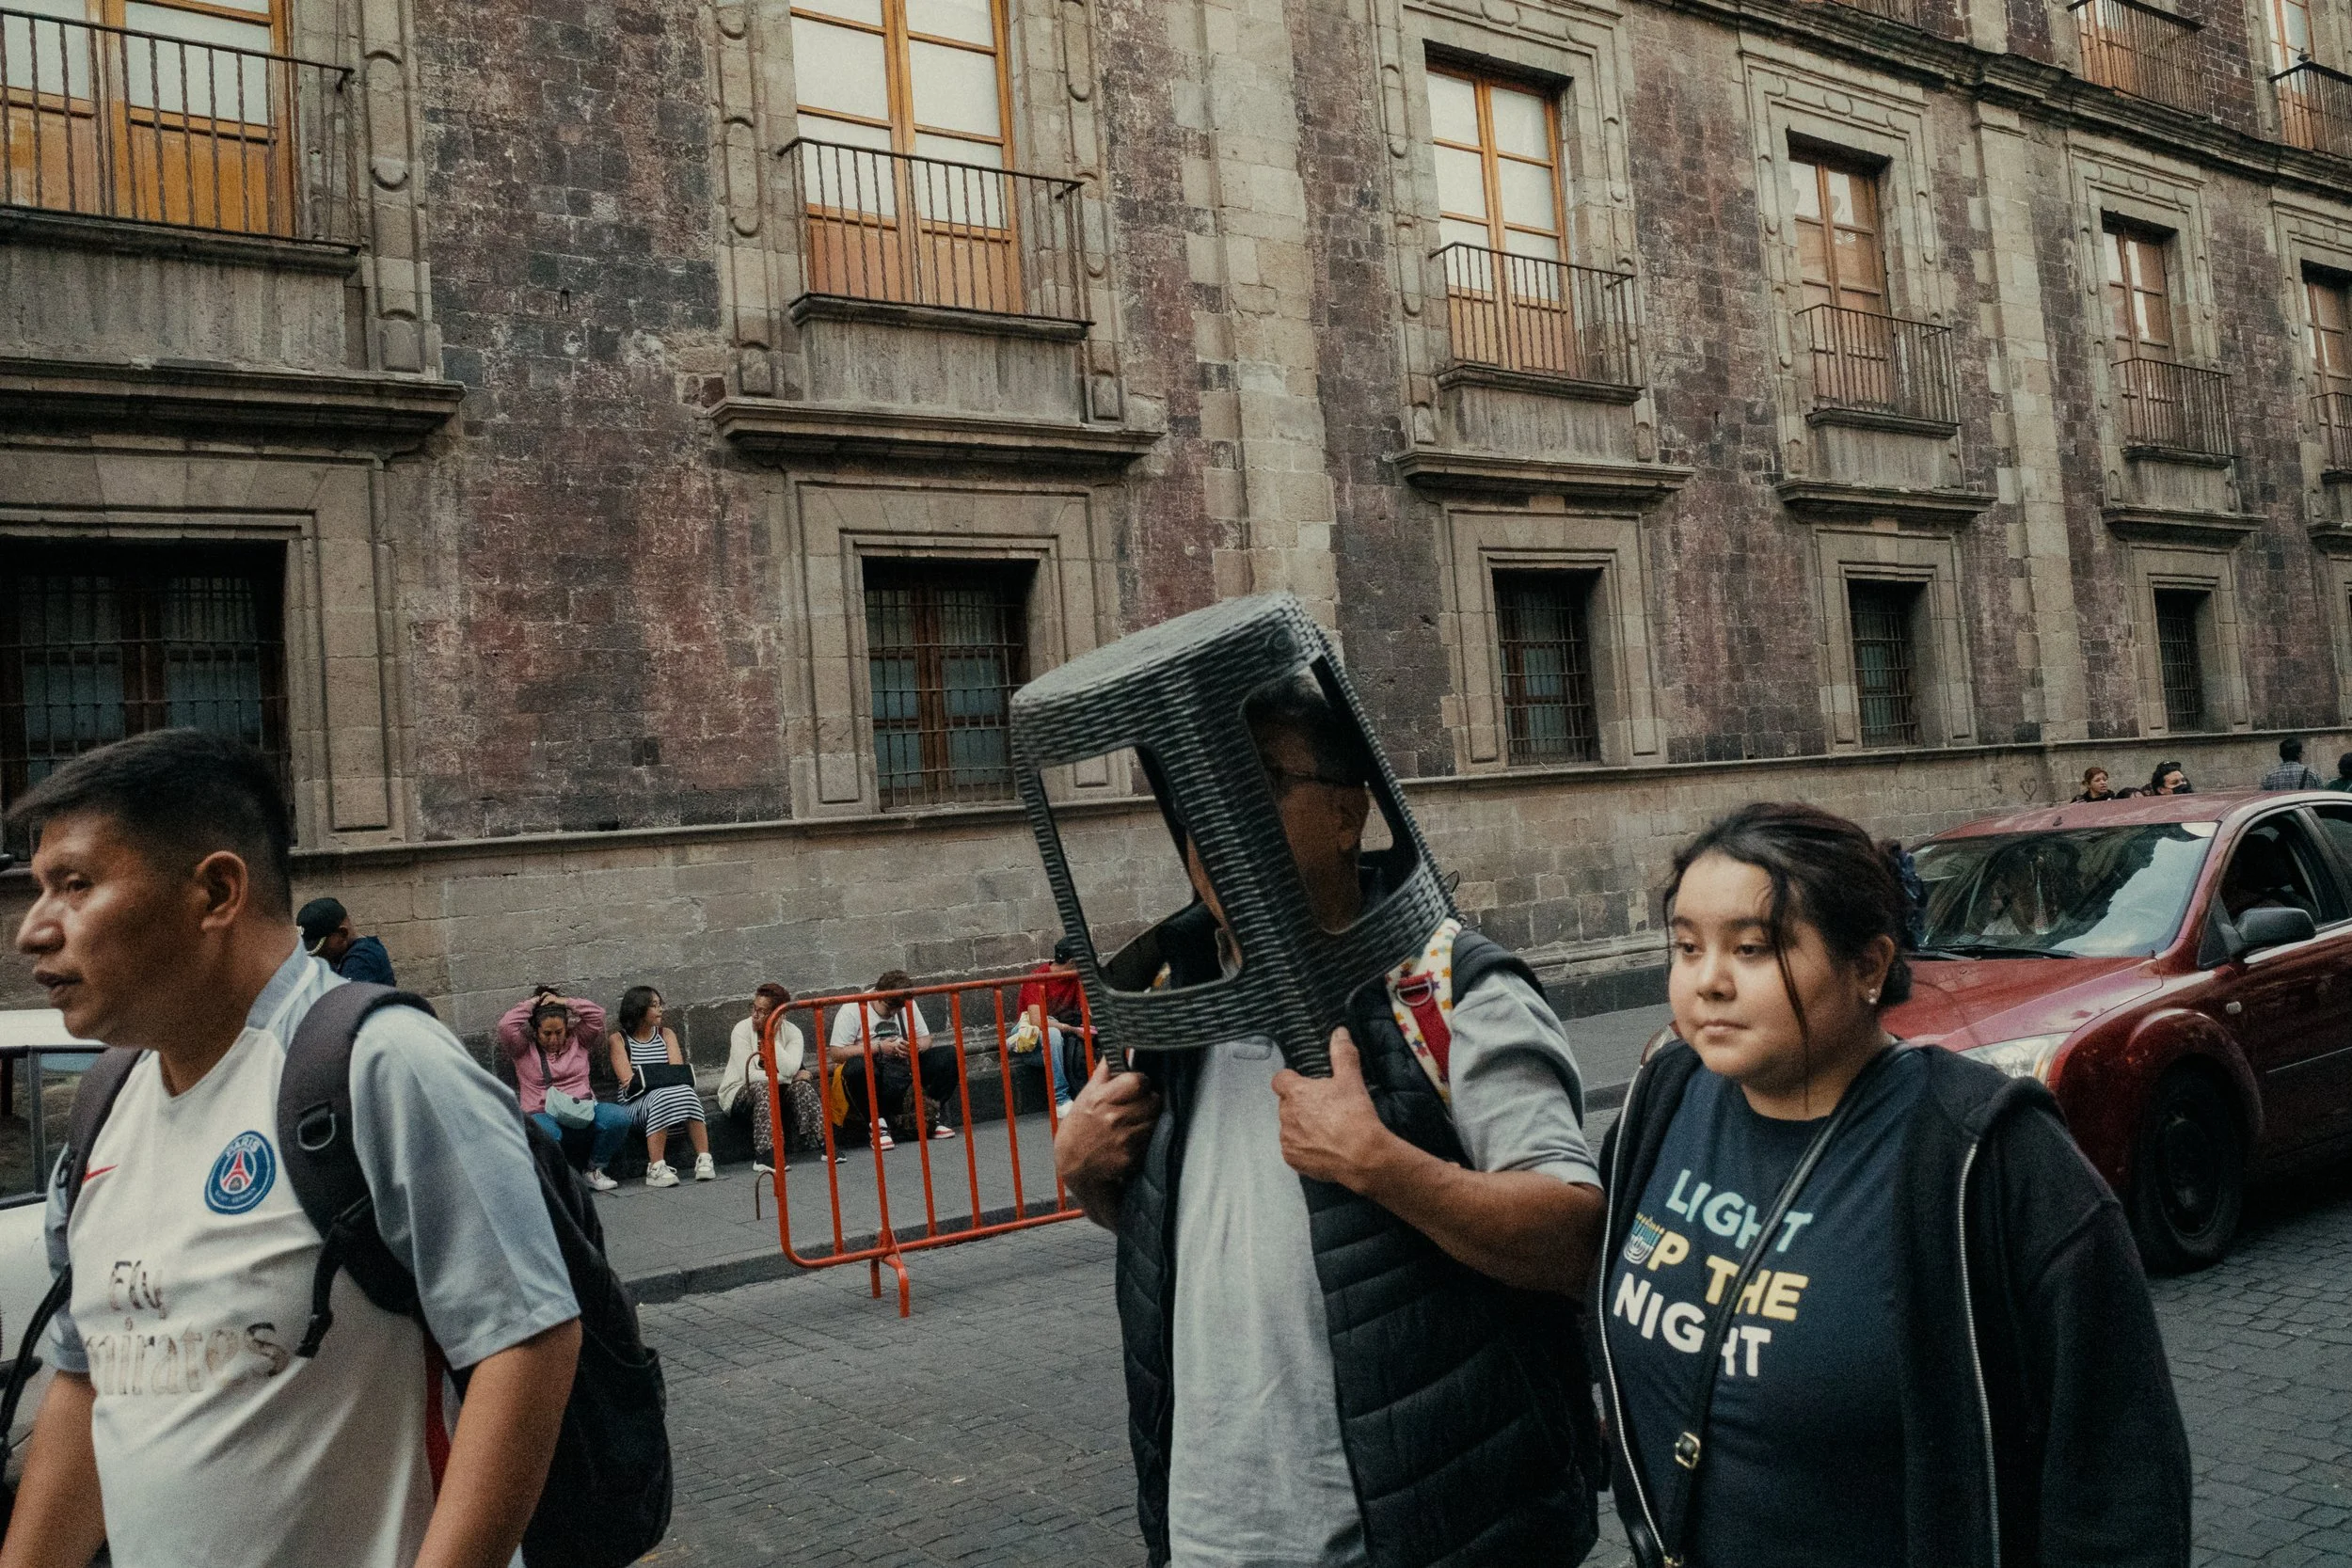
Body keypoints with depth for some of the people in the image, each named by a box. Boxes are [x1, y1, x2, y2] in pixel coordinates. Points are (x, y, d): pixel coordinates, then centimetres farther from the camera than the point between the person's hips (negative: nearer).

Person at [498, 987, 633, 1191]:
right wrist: (531, 1004, 8)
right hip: (543, 1114, -3)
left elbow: (597, 1015, 9)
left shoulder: (578, 1041, 19)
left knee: (620, 1117, -28)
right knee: (546, 1133, -42)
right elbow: (505, 1026, -3)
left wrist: (565, 1002, 9)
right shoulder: (524, 1049, 13)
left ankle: (595, 1171, -5)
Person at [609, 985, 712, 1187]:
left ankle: (704, 1160, -35)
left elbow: (678, 1071, 1)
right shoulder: (618, 1039, 7)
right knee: (664, 1096, -37)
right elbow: (628, 1080, -6)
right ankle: (656, 1169, -41)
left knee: (687, 1092, -32)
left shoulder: (666, 1034, 17)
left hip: (669, 1092, 3)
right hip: (636, 1103, -3)